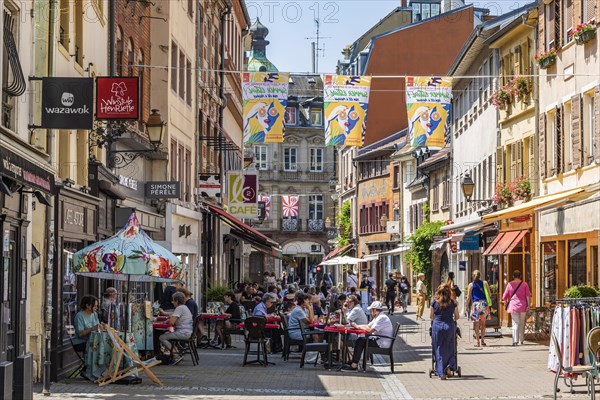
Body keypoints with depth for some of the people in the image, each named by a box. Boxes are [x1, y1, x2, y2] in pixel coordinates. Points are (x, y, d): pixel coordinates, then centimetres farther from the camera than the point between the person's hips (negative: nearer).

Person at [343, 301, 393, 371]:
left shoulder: (382, 318, -19)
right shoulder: (378, 317, 16)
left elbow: (370, 330, -25)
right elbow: (368, 326, 17)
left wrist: (357, 326, -13)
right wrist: (357, 326, 1)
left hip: (382, 344, -10)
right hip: (378, 340, 10)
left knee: (360, 341, -13)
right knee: (360, 340, 7)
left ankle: (354, 365, -13)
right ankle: (353, 362, 6)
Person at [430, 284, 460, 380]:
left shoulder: (434, 302, -1)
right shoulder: (453, 303, 0)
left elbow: (431, 316, 8)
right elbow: (456, 317, 8)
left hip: (437, 326, 0)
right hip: (450, 326, 0)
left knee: (439, 350, 6)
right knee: (450, 349, 15)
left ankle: (441, 373, 2)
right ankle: (449, 366, -6)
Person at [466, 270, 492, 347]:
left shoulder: (471, 285, -1)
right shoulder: (484, 283, 4)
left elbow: (468, 297, -2)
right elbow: (489, 294, 6)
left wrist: (467, 305, 9)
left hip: (475, 304, -2)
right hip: (484, 303, 2)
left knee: (476, 324, 1)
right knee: (483, 323, 12)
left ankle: (478, 342, 0)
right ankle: (482, 340, 10)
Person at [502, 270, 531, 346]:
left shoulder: (510, 284, 1)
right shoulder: (524, 284, 2)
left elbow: (504, 297, 4)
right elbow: (528, 295, -3)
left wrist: (506, 304, 17)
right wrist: (528, 305, -1)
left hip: (513, 306, -1)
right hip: (523, 306, 1)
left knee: (515, 323, -3)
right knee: (522, 323, 13)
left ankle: (515, 341, -12)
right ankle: (521, 340, 21)